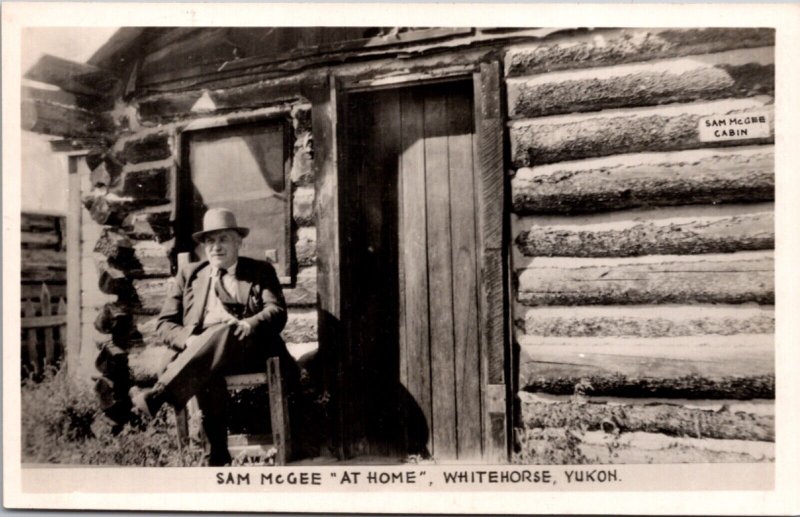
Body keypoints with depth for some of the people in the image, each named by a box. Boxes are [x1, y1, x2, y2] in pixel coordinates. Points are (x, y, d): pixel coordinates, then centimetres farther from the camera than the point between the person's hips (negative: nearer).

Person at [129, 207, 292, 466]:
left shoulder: (261, 271, 19)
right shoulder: (188, 275, 24)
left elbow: (277, 311, 4)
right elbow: (165, 323, 17)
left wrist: (249, 324, -19)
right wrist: (189, 340, -7)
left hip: (250, 350, -1)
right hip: (201, 354, 1)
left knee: (222, 334, -37)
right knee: (207, 372, -37)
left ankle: (158, 395, -45)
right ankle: (217, 458, -38)